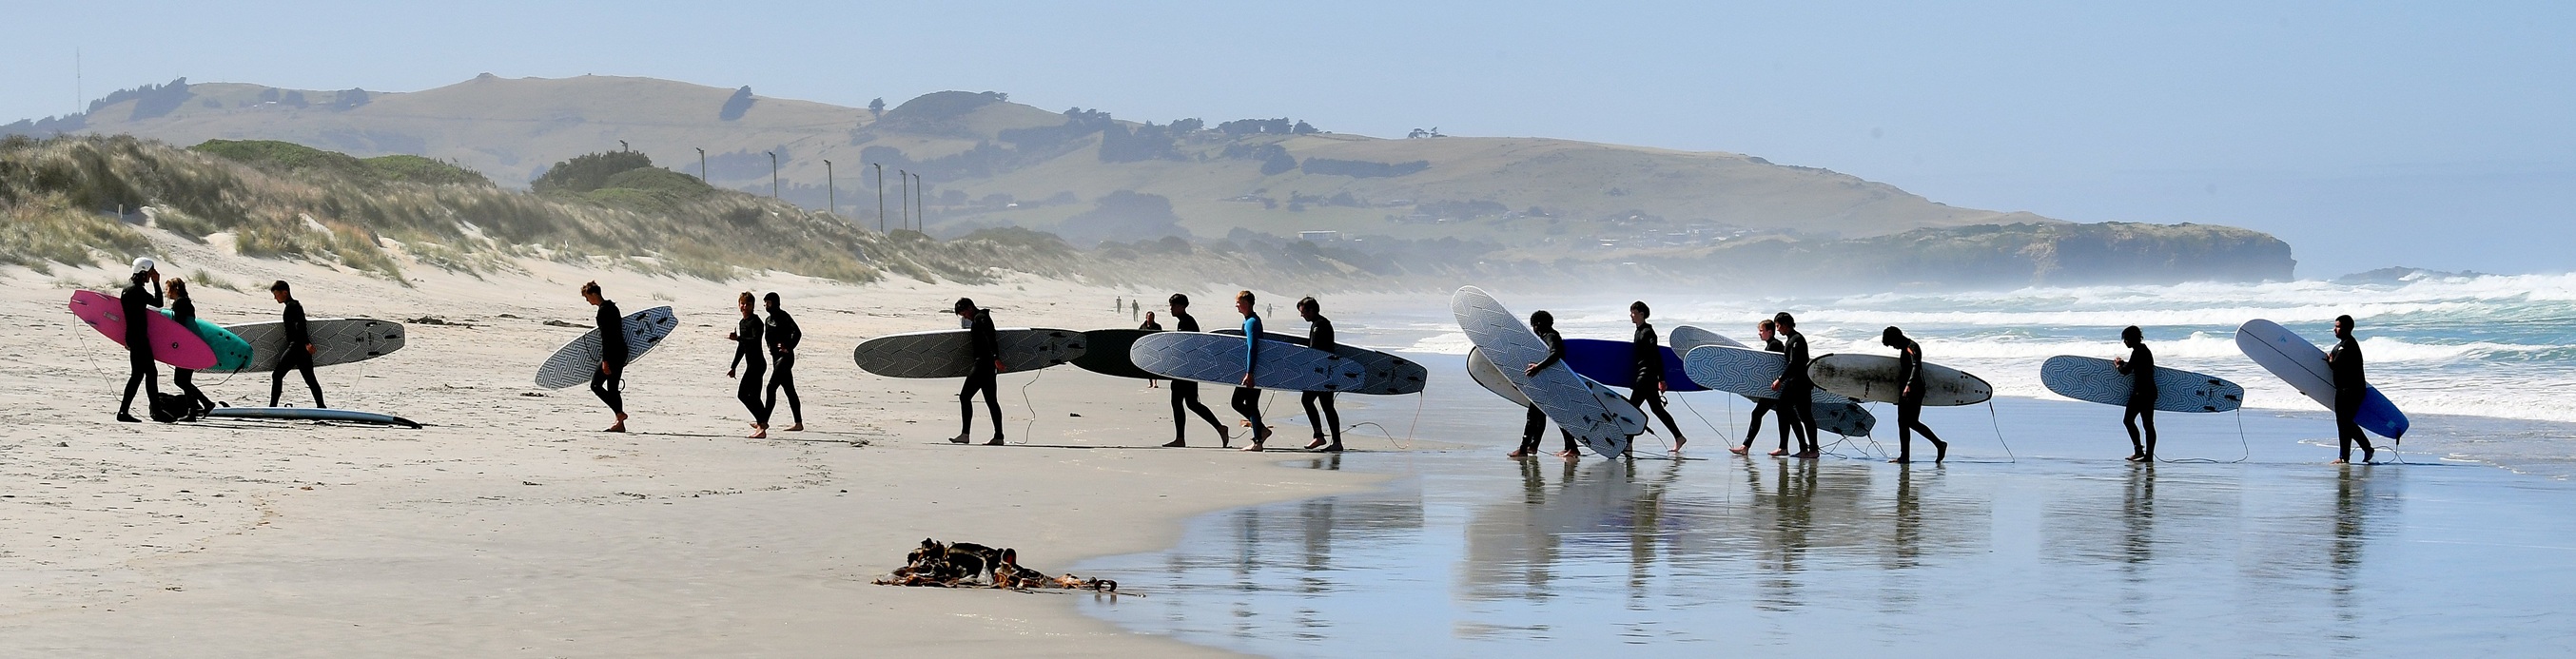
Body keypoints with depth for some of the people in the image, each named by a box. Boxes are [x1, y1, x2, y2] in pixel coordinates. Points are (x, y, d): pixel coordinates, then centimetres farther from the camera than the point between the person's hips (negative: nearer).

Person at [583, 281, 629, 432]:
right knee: (612, 389, 10)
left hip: (612, 352, -10)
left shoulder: (603, 311, -14)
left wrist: (605, 360, -21)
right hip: (621, 351, 10)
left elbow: (605, 337, -19)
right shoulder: (612, 307, 16)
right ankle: (620, 424, 7)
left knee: (595, 385, -4)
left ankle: (620, 413, -10)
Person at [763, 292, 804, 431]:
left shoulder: (783, 316, -11)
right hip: (776, 357, 9)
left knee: (771, 387, -15)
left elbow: (797, 333, -21)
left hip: (785, 357, -9)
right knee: (789, 390, 9)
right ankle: (798, 423, 11)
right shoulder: (769, 320, 14)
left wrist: (788, 348, -21)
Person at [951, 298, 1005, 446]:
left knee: (965, 396, -12)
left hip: (982, 363, -11)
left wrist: (996, 358, -33)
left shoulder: (980, 318, -9)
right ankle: (998, 436, 5)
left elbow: (990, 338, -22)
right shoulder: (980, 318, 23)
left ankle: (965, 434, -18)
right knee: (991, 400, 8)